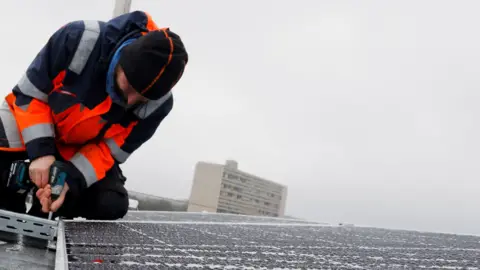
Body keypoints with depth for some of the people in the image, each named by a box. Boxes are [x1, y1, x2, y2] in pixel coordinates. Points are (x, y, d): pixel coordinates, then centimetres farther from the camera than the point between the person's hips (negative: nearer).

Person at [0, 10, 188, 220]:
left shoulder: (158, 104, -25)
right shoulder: (79, 39, -33)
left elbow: (110, 150, -16)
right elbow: (30, 94, -22)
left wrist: (71, 179, -33)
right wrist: (40, 151, -34)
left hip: (86, 149, 2)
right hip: (33, 124, -1)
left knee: (111, 205, -21)